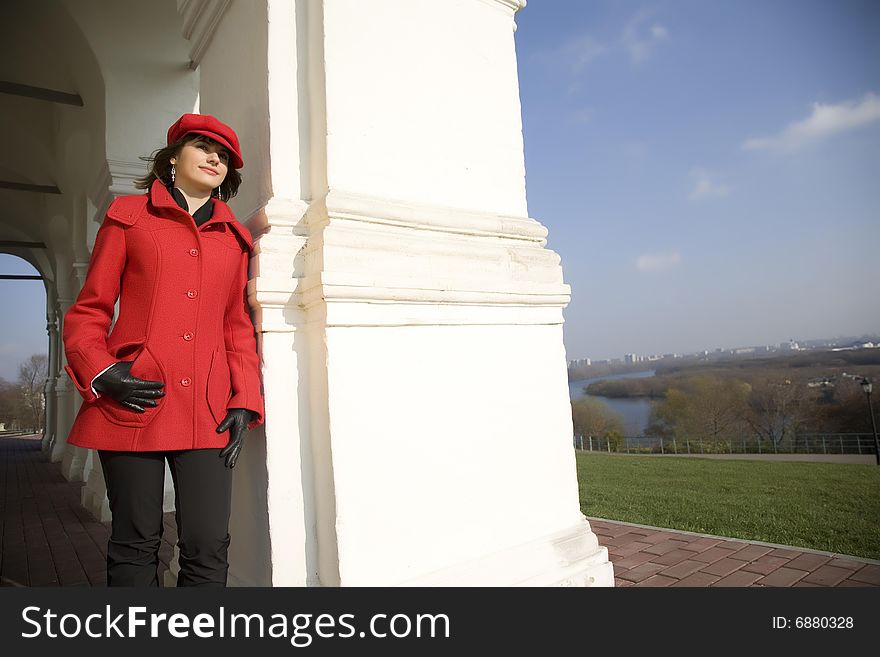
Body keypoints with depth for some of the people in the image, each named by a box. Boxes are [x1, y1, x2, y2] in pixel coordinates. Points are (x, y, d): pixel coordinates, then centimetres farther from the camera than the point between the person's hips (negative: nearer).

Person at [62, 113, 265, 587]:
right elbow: (88, 310, 8)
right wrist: (103, 375, -8)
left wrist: (245, 402, 3)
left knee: (208, 546, -1)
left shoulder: (234, 238, 16)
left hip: (208, 411, 2)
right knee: (135, 544, 6)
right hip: (133, 403, -1)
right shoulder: (128, 216, 10)